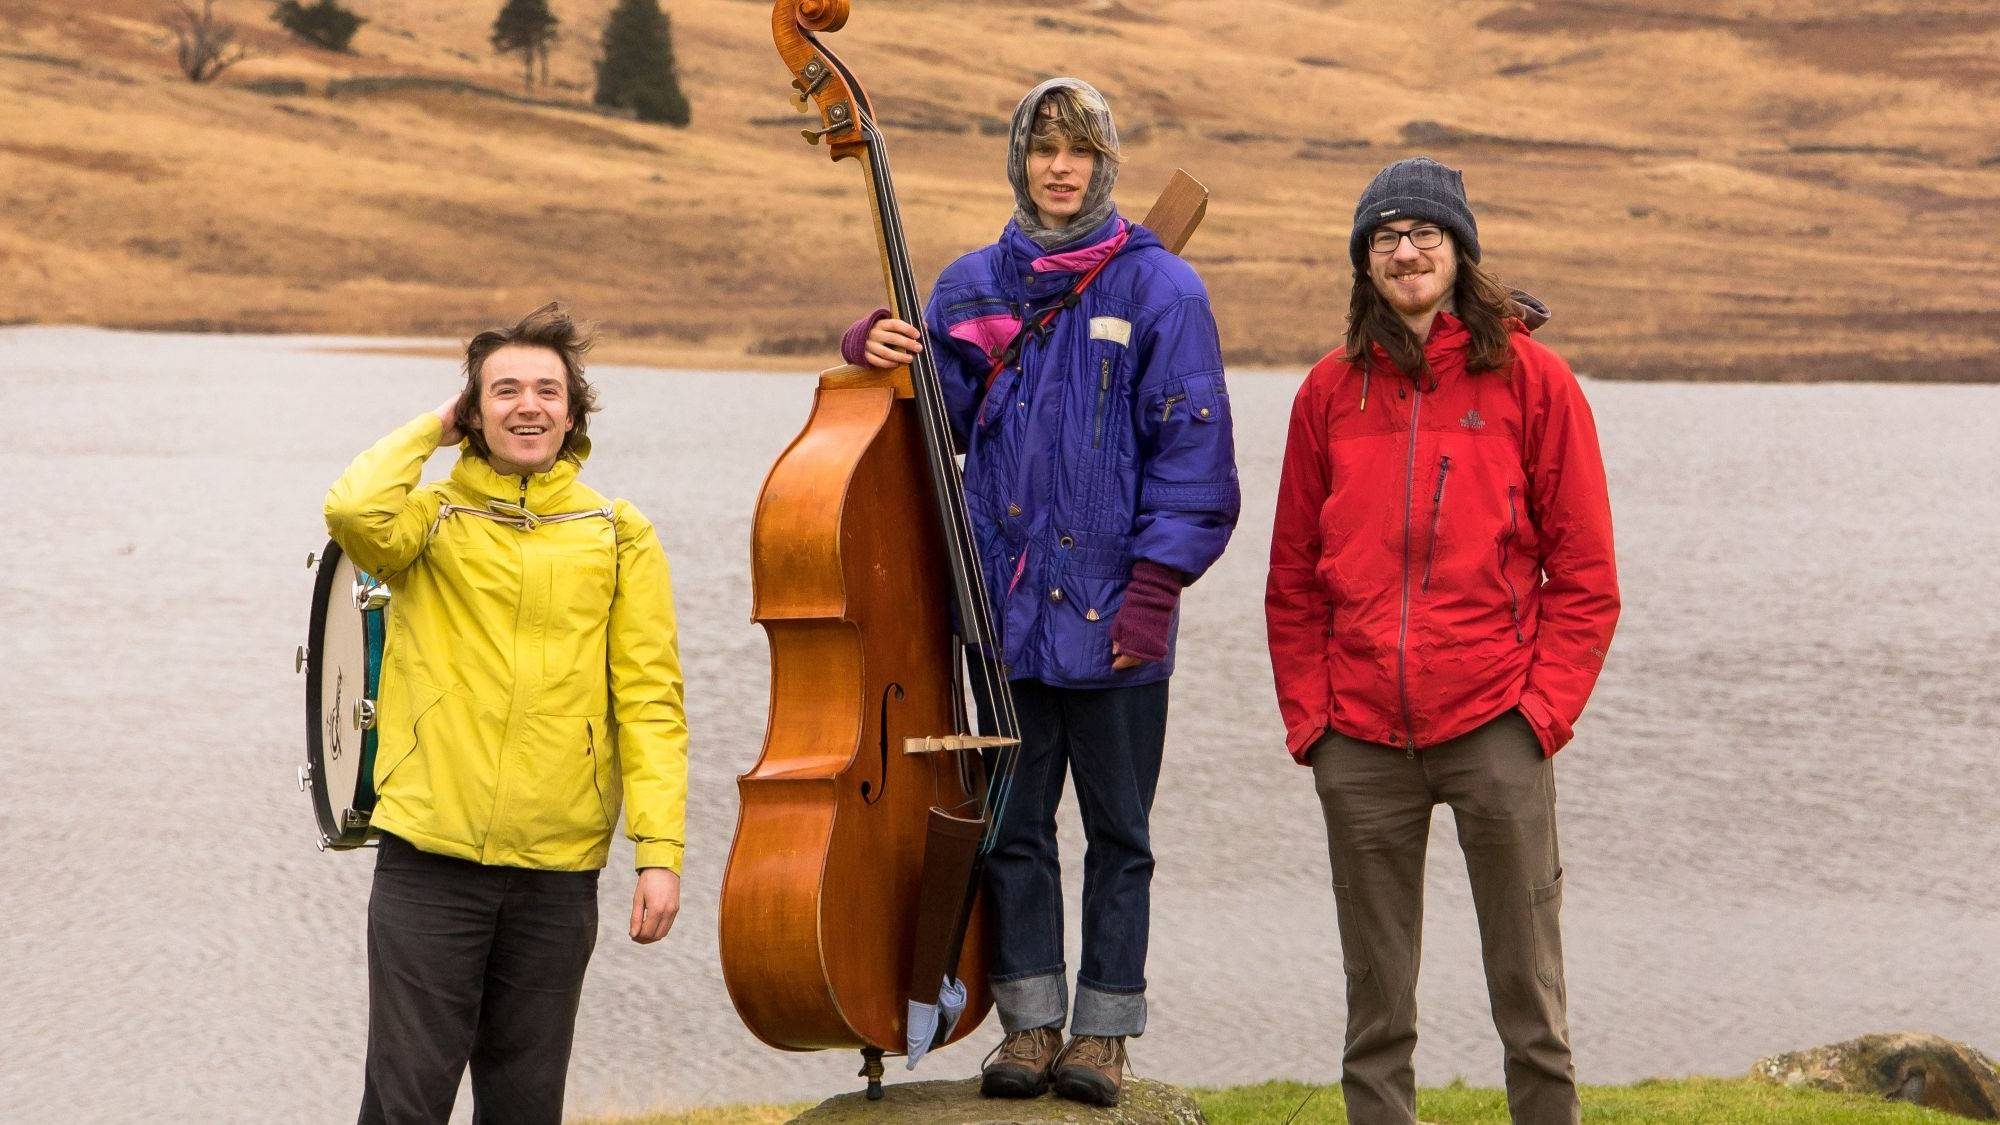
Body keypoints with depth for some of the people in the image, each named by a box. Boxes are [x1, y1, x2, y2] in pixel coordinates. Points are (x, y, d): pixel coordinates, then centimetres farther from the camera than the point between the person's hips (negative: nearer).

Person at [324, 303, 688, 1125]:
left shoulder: (619, 539, 7)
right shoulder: (432, 520, 5)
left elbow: (650, 705, 3)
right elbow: (355, 509, -19)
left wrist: (660, 851, -6)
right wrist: (429, 432, 0)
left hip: (557, 871, 1)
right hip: (429, 860, -1)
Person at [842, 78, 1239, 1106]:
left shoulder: (1158, 288, -3)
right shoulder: (972, 287, 9)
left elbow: (1192, 451, -6)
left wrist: (1154, 586, -12)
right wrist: (880, 353, -8)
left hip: (1113, 618, -3)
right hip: (1004, 609, 3)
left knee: (1118, 833, 7)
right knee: (1011, 826, 7)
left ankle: (1103, 1030, 15)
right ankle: (1030, 1021, 17)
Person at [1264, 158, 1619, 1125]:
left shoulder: (1530, 380, 2)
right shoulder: (1331, 391, 10)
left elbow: (1584, 573, 2)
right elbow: (1294, 578, 13)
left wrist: (1544, 706, -7)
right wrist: (1307, 714, 4)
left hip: (1494, 727, -3)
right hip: (1360, 742, 3)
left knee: (1528, 989, 0)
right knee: (1375, 1003, 8)